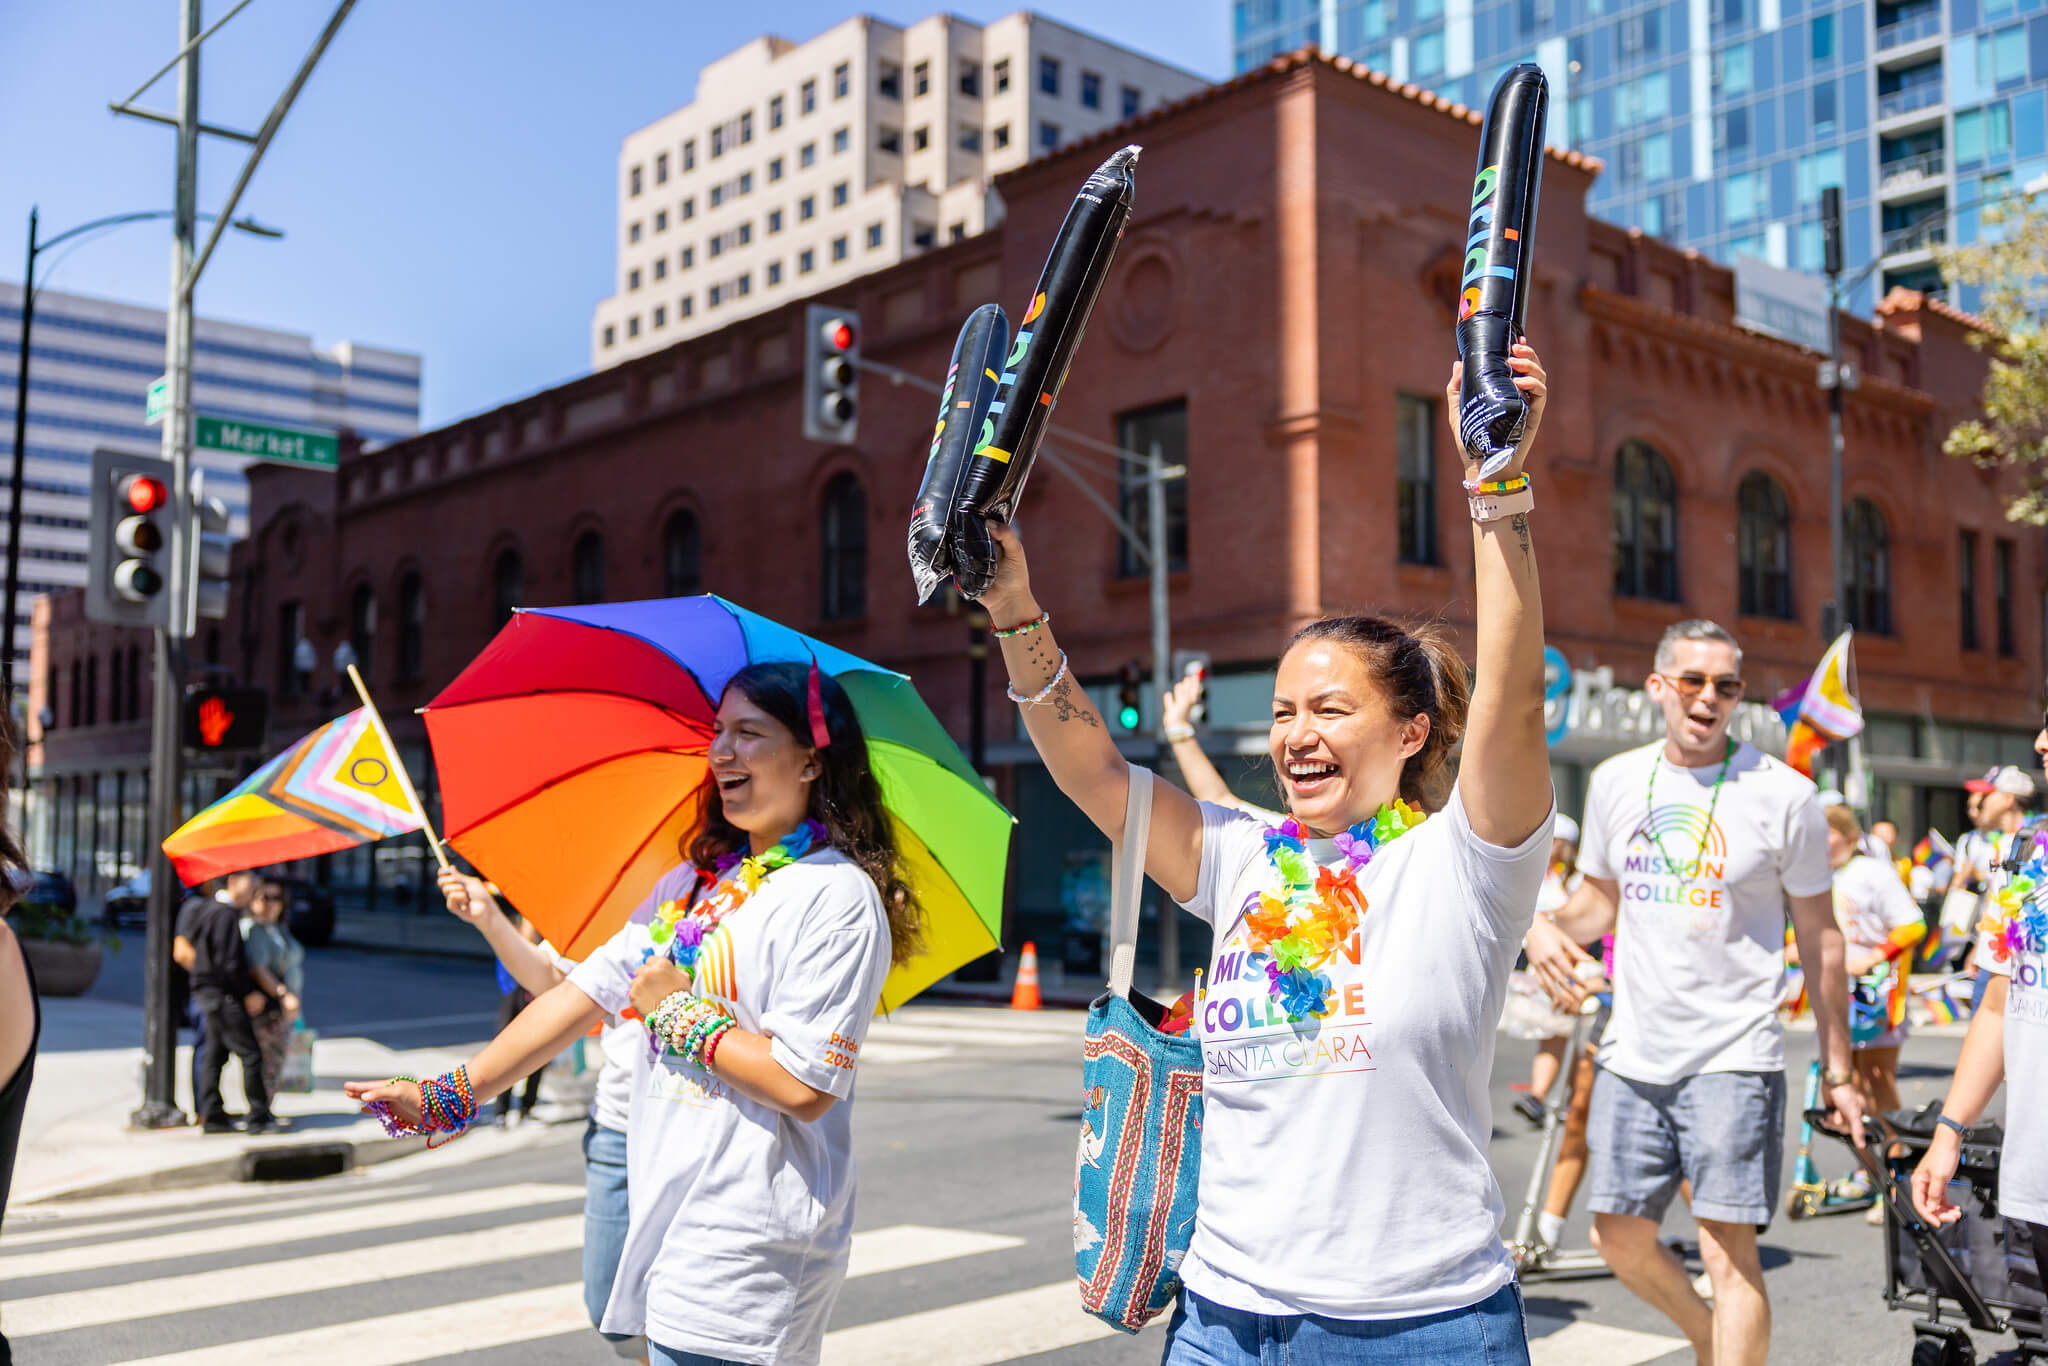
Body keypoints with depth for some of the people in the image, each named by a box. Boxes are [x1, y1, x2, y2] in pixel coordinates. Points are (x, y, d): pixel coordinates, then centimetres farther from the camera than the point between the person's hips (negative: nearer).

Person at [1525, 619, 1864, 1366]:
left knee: (1729, 1249, -5)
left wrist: (1837, 1069, 0)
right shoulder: (1615, 782, 5)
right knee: (1619, 1236, 11)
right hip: (1633, 1052, 5)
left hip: (1734, 1058, -4)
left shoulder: (1783, 795, -6)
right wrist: (1544, 927, -7)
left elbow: (1820, 937, 0)